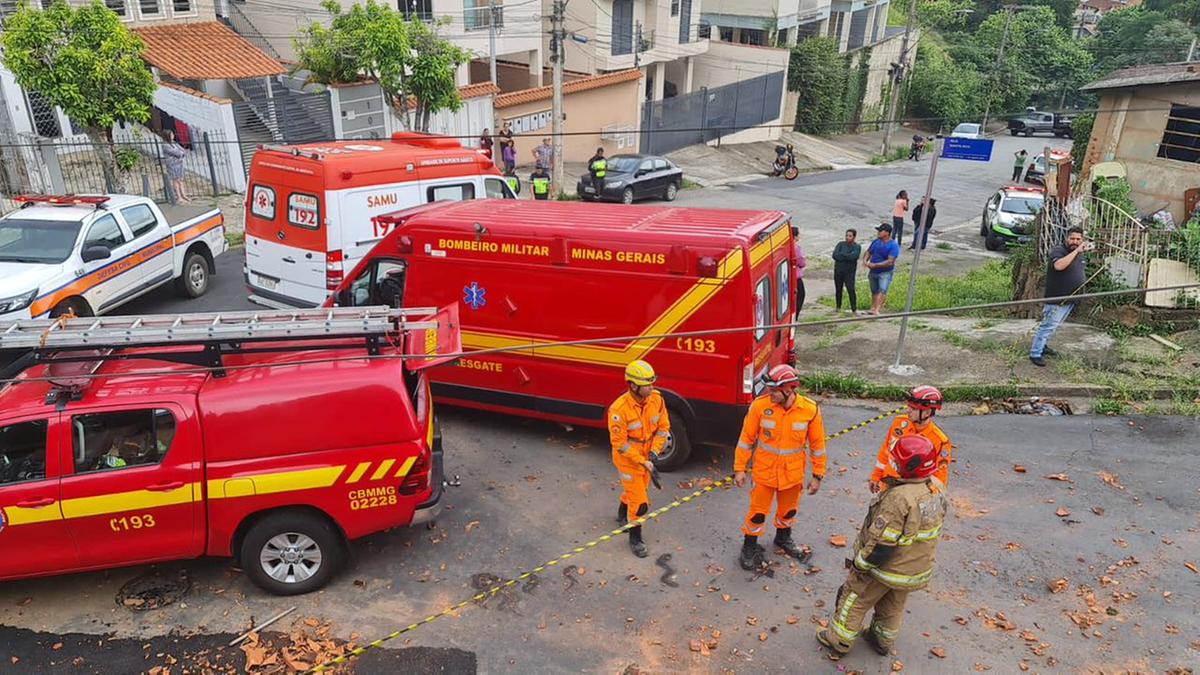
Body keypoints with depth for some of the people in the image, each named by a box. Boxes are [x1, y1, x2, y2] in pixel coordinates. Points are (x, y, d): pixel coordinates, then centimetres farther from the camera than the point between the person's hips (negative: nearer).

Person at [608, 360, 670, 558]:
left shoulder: (656, 398, -15)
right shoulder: (619, 409, -31)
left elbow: (663, 427, -4)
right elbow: (620, 444, -23)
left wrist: (654, 452, -14)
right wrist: (643, 462, -22)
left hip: (646, 455, 6)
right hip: (627, 458, -6)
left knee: (637, 488, 27)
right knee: (639, 501, -2)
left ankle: (622, 515, 57)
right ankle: (635, 538, 21)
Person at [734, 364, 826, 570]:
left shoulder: (810, 409, -17)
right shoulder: (760, 405, -19)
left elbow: (817, 444, -4)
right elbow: (746, 438, -9)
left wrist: (817, 475, 1)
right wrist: (739, 468, -6)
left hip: (793, 473, 2)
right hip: (764, 470, -2)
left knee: (788, 510, 22)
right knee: (758, 512, 7)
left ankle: (783, 539, 49)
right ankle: (749, 547, 29)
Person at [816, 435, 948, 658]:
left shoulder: (900, 498, -36)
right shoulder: (937, 491, -9)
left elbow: (881, 542, -30)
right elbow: (930, 532, 6)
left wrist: (860, 565, -16)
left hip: (885, 565, -7)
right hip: (917, 569, 7)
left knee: (855, 600, 15)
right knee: (893, 607, 28)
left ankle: (838, 641, 29)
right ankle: (883, 642, 47)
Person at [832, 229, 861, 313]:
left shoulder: (857, 246, -2)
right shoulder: (841, 244, 4)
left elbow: (853, 256, -21)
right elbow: (834, 255, -10)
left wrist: (841, 254, -13)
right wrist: (848, 256, -13)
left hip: (850, 272, -3)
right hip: (838, 271, 3)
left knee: (851, 290, -12)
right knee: (838, 290, 11)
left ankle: (854, 309, -8)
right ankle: (838, 307, 26)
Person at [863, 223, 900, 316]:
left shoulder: (893, 245, -17)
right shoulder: (876, 241, 2)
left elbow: (890, 262, -25)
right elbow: (868, 252, 14)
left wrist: (875, 265, -28)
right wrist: (865, 260, -9)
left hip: (885, 272, -6)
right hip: (873, 272, 6)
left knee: (882, 290, -22)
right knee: (874, 291, 17)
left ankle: (877, 310, -35)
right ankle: (873, 307, 31)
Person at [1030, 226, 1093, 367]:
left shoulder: (1080, 254, 9)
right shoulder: (1058, 250, -17)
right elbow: (1058, 265, -40)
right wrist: (1076, 251, -36)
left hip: (1070, 299, 9)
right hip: (1057, 299, -9)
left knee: (1054, 326, 19)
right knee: (1048, 326, -7)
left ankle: (1042, 346, 33)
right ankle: (1035, 354, -2)